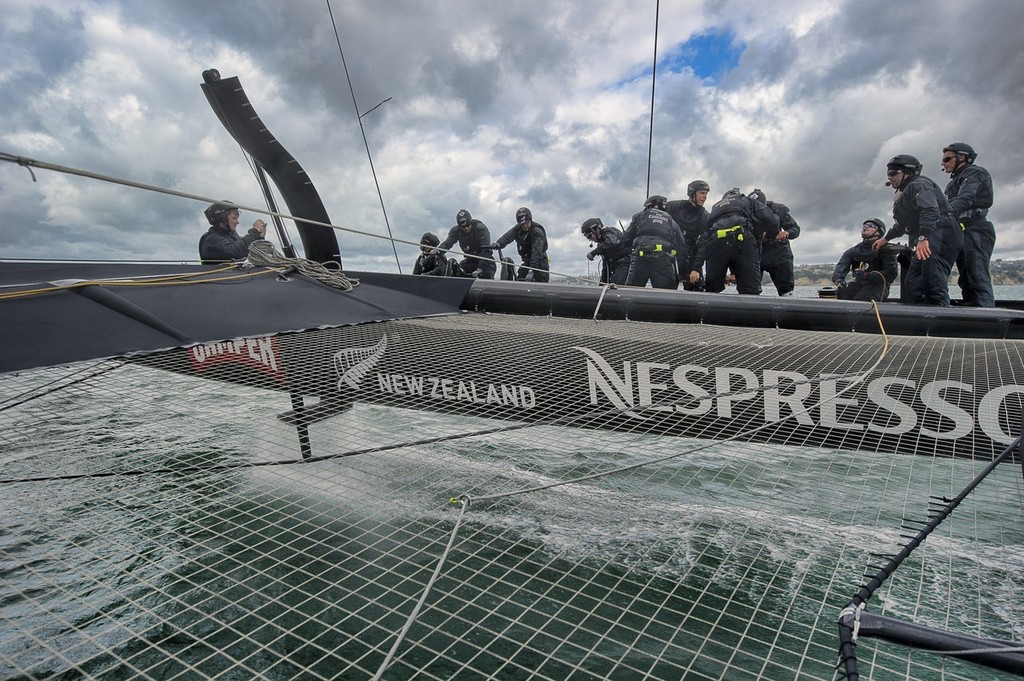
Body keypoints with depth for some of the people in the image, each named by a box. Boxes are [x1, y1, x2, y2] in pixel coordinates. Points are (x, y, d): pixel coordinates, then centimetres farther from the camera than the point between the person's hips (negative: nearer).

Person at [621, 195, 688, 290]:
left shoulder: (640, 215, 23)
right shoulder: (671, 221, 26)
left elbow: (626, 238, 18)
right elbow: (681, 246, 19)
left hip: (640, 255, 0)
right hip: (663, 258, 1)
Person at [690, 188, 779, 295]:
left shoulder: (716, 207, 39)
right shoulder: (747, 201, 32)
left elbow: (703, 239, 24)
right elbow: (772, 221, 15)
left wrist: (696, 268, 15)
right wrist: (770, 235, 38)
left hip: (716, 242, 3)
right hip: (742, 240, -2)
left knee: (712, 290, 14)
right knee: (751, 291, -3)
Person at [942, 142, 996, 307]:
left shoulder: (975, 173, -1)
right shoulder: (957, 179, 28)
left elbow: (964, 200, -19)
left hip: (975, 232, -9)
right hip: (963, 234, 9)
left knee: (978, 278, -17)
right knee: (966, 280, 6)